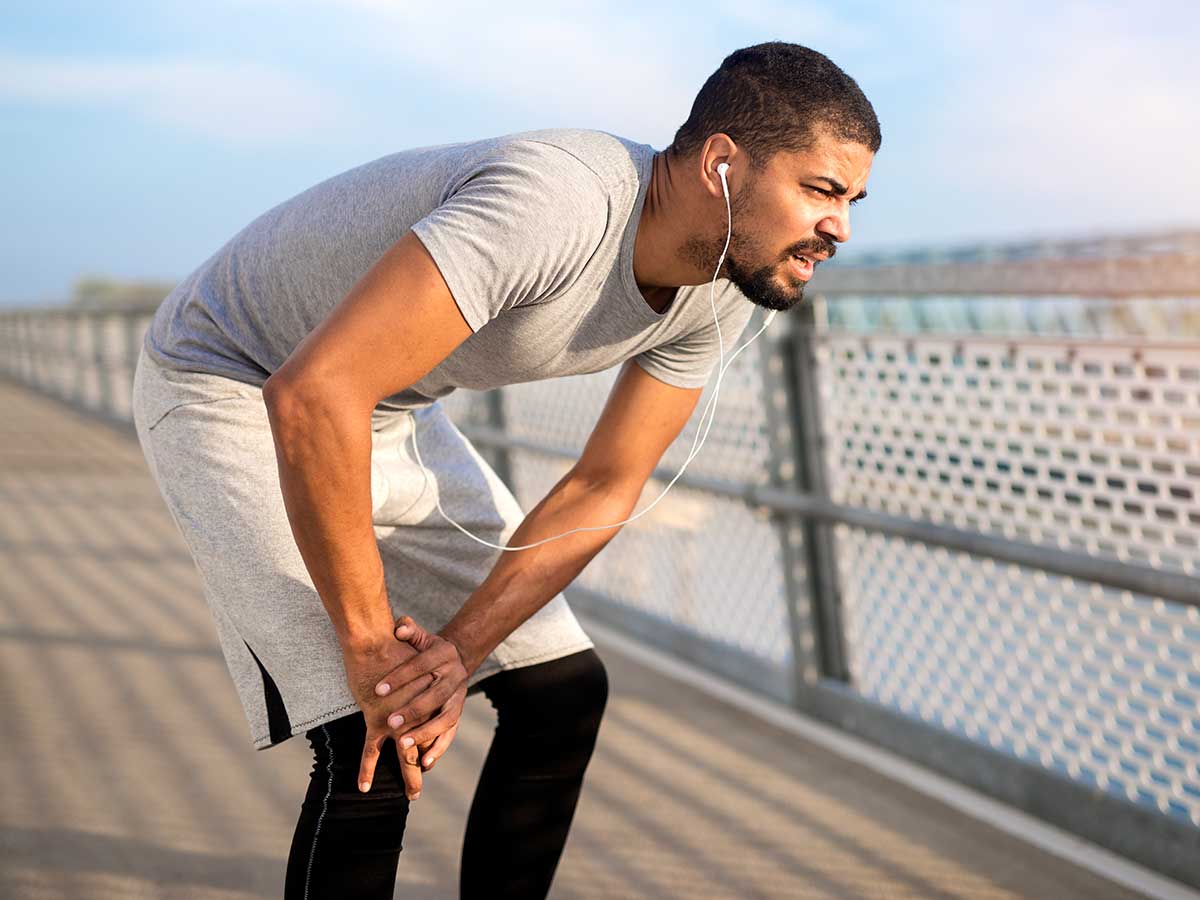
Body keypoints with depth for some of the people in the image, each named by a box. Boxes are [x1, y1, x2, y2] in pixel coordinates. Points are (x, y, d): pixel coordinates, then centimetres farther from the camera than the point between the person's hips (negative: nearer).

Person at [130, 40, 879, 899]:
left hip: (392, 410, 8)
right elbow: (312, 393, -41)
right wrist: (370, 643, -31)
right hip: (236, 389, -8)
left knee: (563, 687, 5)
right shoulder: (556, 203, -37)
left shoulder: (720, 293, -9)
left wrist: (461, 649, -17)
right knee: (373, 747, -18)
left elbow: (604, 489, -5)